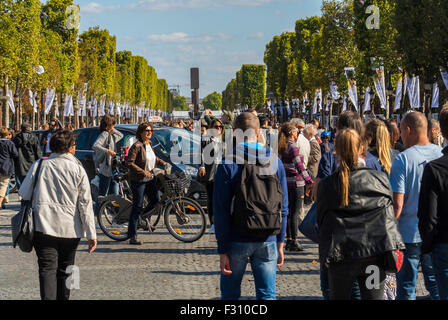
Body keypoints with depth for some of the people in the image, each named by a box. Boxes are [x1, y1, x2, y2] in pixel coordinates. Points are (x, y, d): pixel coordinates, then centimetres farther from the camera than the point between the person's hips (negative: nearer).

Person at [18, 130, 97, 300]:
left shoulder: (39, 165, 1)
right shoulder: (77, 169, -2)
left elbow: (24, 194, 8)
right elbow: (86, 204, -4)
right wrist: (91, 234, -1)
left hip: (43, 228, 0)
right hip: (70, 229, 1)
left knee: (47, 269, -4)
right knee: (64, 271, 15)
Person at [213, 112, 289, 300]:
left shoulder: (227, 166, -9)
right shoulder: (275, 163, 0)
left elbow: (221, 212, -10)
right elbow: (283, 208, 4)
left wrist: (222, 250, -6)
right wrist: (280, 243, 12)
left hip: (237, 242, -2)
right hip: (267, 242, 2)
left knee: (230, 294, 12)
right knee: (267, 295, 8)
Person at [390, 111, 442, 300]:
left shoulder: (403, 159, -13)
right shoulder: (442, 155, -1)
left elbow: (397, 204, -15)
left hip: (410, 233, -4)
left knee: (406, 288, 7)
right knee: (436, 285, 14)